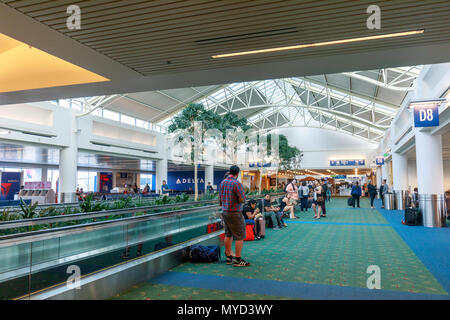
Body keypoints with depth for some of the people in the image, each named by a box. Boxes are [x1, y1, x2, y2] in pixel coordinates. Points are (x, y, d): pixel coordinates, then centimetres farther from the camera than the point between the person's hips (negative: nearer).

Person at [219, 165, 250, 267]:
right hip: (234, 213, -8)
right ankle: (238, 260, 5)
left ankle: (229, 257, 23)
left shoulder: (222, 182, 7)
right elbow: (242, 200, -17)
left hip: (224, 212, 8)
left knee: (228, 235, 16)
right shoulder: (236, 183, -17)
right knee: (240, 236, 1)